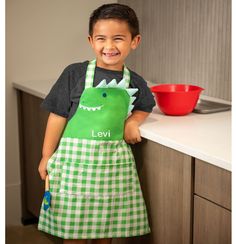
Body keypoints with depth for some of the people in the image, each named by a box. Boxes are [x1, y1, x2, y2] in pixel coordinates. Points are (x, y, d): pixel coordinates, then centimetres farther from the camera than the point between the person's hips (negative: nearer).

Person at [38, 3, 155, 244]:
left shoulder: (134, 82, 2)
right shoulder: (74, 73, -7)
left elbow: (145, 106, 23)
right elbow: (58, 116, -4)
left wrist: (133, 120, 2)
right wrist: (47, 156, -2)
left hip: (114, 161, 3)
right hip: (75, 158, -2)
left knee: (106, 223, 12)